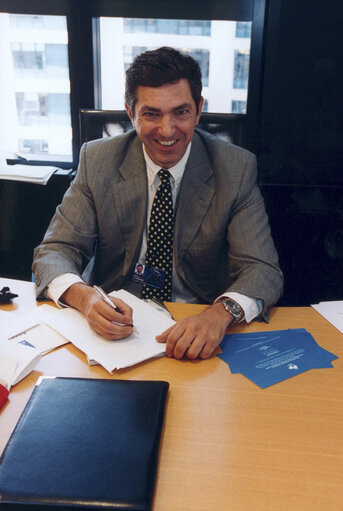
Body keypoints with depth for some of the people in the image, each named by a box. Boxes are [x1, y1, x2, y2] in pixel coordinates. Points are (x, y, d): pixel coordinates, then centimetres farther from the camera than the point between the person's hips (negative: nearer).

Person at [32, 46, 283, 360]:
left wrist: (221, 313, -32)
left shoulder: (236, 169, -5)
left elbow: (263, 270, -9)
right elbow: (56, 251, -3)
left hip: (199, 331, 0)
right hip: (115, 327, 0)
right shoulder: (98, 161, -2)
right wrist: (83, 296, -27)